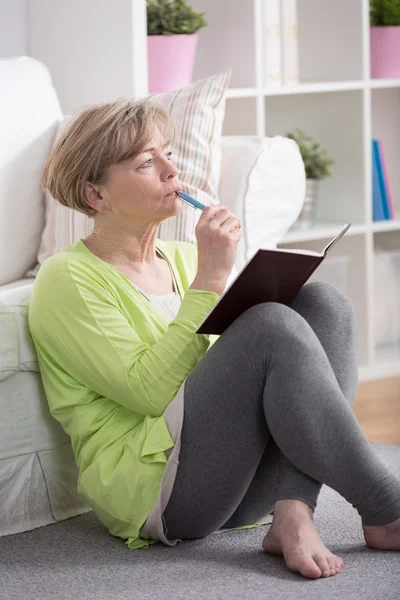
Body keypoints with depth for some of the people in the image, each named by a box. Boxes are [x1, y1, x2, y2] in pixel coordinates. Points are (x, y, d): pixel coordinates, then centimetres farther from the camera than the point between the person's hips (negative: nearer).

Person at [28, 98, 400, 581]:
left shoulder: (183, 257, 21)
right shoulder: (68, 280, -3)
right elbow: (147, 390, -16)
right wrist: (211, 279, -14)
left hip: (232, 479, 7)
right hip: (148, 484, -7)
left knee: (323, 303, -12)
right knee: (273, 324, -26)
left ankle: (294, 514, -25)